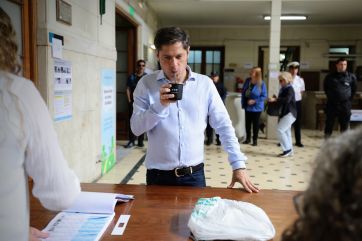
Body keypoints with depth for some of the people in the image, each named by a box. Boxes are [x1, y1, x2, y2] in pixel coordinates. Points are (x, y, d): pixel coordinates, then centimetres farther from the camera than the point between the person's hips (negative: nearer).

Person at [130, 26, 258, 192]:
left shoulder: (205, 83, -1)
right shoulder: (146, 84, -3)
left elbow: (224, 126, -1)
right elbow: (136, 128, -5)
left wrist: (238, 165, -8)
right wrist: (160, 105, -21)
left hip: (194, 174, 1)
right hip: (158, 175, 0)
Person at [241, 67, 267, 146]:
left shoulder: (261, 84, -16)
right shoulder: (247, 81, 0)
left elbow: (264, 96, -14)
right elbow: (243, 92, 7)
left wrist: (254, 101, -22)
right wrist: (243, 103, 3)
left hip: (256, 107, -5)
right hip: (247, 106, 5)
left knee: (255, 123, 6)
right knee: (247, 123, 12)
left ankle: (255, 140, 17)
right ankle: (248, 138, 26)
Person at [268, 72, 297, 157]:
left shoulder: (289, 89, -13)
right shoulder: (283, 89, 11)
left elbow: (287, 99, -30)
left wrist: (275, 99, -35)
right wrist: (275, 99, 3)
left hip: (289, 113, -9)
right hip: (284, 113, 9)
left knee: (280, 130, -14)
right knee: (286, 132, 12)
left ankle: (287, 149, -5)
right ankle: (289, 151, 19)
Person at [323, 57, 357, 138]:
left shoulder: (351, 77, 1)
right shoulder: (330, 76, 2)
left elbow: (354, 89, 14)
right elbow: (325, 88, 17)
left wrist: (349, 99, 9)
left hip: (345, 105, 0)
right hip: (331, 104, 0)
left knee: (344, 126, 7)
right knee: (329, 125, 4)